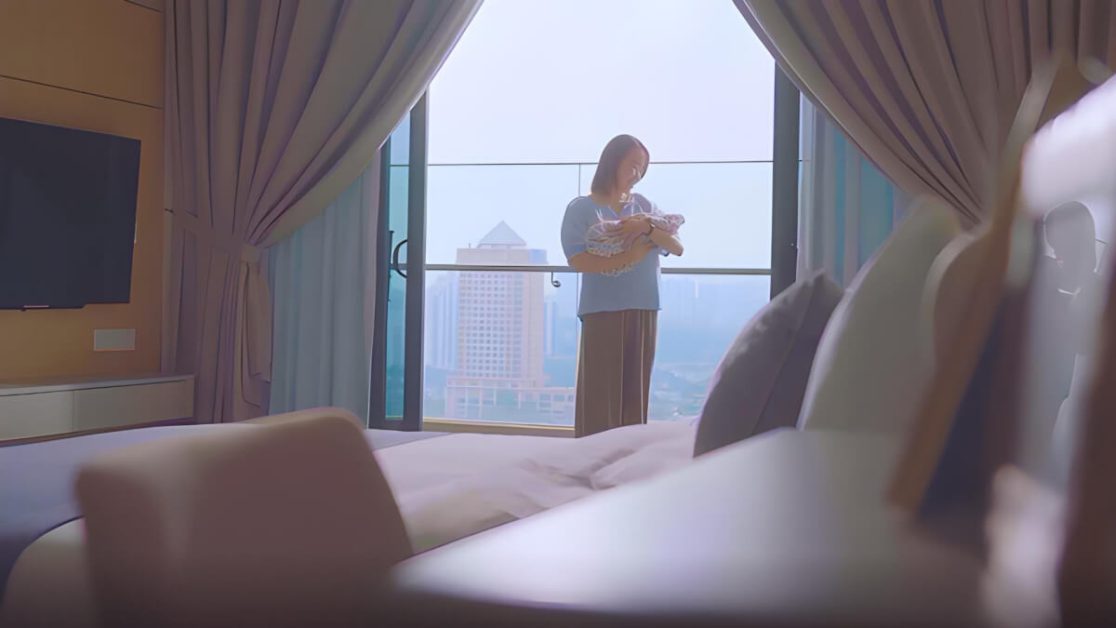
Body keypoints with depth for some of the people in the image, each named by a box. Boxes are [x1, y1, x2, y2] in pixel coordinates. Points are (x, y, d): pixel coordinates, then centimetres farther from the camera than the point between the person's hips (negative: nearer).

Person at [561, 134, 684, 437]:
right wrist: (629, 256, -18)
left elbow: (678, 247, 2)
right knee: (600, 397, -6)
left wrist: (648, 227, -16)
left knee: (635, 396, 7)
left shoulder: (644, 206, 12)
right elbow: (578, 260, -13)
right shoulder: (582, 208, -1)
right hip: (602, 311, -5)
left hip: (643, 311, 5)